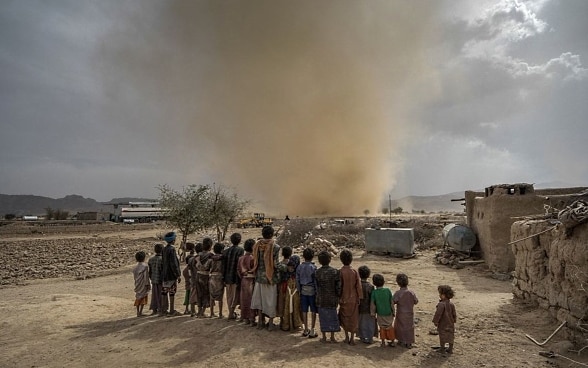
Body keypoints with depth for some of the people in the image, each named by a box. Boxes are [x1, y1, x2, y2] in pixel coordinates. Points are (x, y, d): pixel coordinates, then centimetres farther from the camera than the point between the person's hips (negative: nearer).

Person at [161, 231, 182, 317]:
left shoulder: (164, 249, 10)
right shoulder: (172, 249, -16)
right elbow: (174, 264, -19)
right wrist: (178, 275, -14)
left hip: (165, 275, 9)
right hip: (171, 275, -8)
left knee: (164, 293, 12)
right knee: (172, 293, -2)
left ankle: (164, 310, 19)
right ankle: (172, 311, 3)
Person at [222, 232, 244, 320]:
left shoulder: (226, 251, 6)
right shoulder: (240, 250, -10)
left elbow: (223, 265, 7)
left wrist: (224, 277, 12)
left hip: (227, 277, 5)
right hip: (235, 277, -5)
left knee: (229, 296, 13)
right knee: (235, 295, 4)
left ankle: (231, 313, 21)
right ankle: (231, 313, 3)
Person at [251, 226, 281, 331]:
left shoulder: (257, 245, -2)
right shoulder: (275, 247, -15)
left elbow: (254, 261, 1)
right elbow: (276, 264, -16)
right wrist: (278, 275, 2)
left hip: (259, 276, 4)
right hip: (271, 277, -4)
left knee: (260, 299, 15)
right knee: (271, 300, 8)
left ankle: (260, 321, 23)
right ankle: (270, 323, 15)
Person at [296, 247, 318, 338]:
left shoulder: (299, 267, -1)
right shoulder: (313, 267, -13)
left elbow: (297, 280, 4)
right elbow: (315, 281, -12)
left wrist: (299, 291, 14)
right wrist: (317, 292, -4)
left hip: (303, 291, 4)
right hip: (312, 291, -4)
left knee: (304, 311, 11)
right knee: (313, 311, 6)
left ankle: (306, 330, 20)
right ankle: (312, 331, 9)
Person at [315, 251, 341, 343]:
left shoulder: (317, 272, -10)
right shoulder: (335, 271, -12)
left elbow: (317, 286, -1)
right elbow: (338, 286, -9)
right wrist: (338, 296, 5)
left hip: (321, 299, 0)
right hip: (332, 298, 0)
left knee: (323, 317, 11)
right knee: (332, 317, 14)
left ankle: (324, 337, 20)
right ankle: (332, 337, 21)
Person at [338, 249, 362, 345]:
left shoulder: (340, 272, -15)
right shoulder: (355, 272, -11)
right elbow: (358, 286, -6)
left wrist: (339, 298, 2)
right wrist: (359, 298, 5)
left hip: (344, 299, -1)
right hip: (353, 299, 1)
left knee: (345, 318, 17)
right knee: (353, 319, 13)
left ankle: (347, 337, 24)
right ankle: (352, 338, 17)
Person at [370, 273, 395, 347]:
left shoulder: (374, 292, -13)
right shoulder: (388, 290, -11)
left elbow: (372, 304, -7)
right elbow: (392, 302, -5)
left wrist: (373, 313, 6)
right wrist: (393, 312, 7)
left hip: (380, 314, -1)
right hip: (389, 313, 1)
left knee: (382, 327, 15)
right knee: (390, 326, 19)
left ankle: (383, 341, 17)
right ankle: (392, 341, 25)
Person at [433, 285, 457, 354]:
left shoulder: (441, 304, -24)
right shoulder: (451, 304, -2)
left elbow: (438, 314, -22)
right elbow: (454, 314, 8)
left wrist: (435, 321, -10)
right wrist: (454, 320, 23)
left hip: (443, 324, -6)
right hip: (450, 324, 6)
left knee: (442, 337, 8)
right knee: (450, 337, 16)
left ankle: (442, 349, 19)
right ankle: (450, 349, 25)